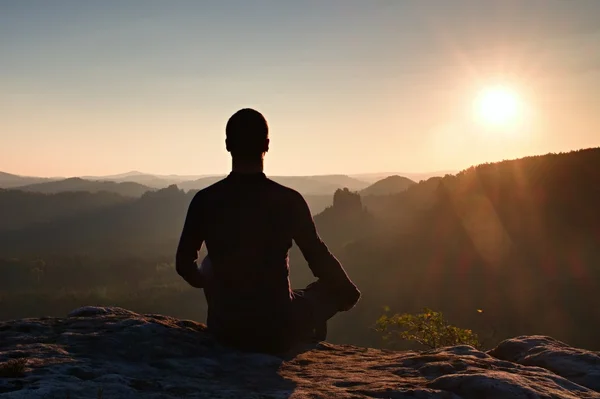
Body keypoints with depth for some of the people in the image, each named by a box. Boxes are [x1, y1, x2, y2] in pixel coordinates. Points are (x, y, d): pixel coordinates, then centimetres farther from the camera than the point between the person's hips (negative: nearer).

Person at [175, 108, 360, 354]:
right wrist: (350, 293, 16)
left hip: (224, 331, 2)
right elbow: (321, 262, -5)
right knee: (332, 287, 24)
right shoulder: (288, 200, -14)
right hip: (280, 334, -2)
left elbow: (184, 264, 3)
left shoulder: (204, 200, -8)